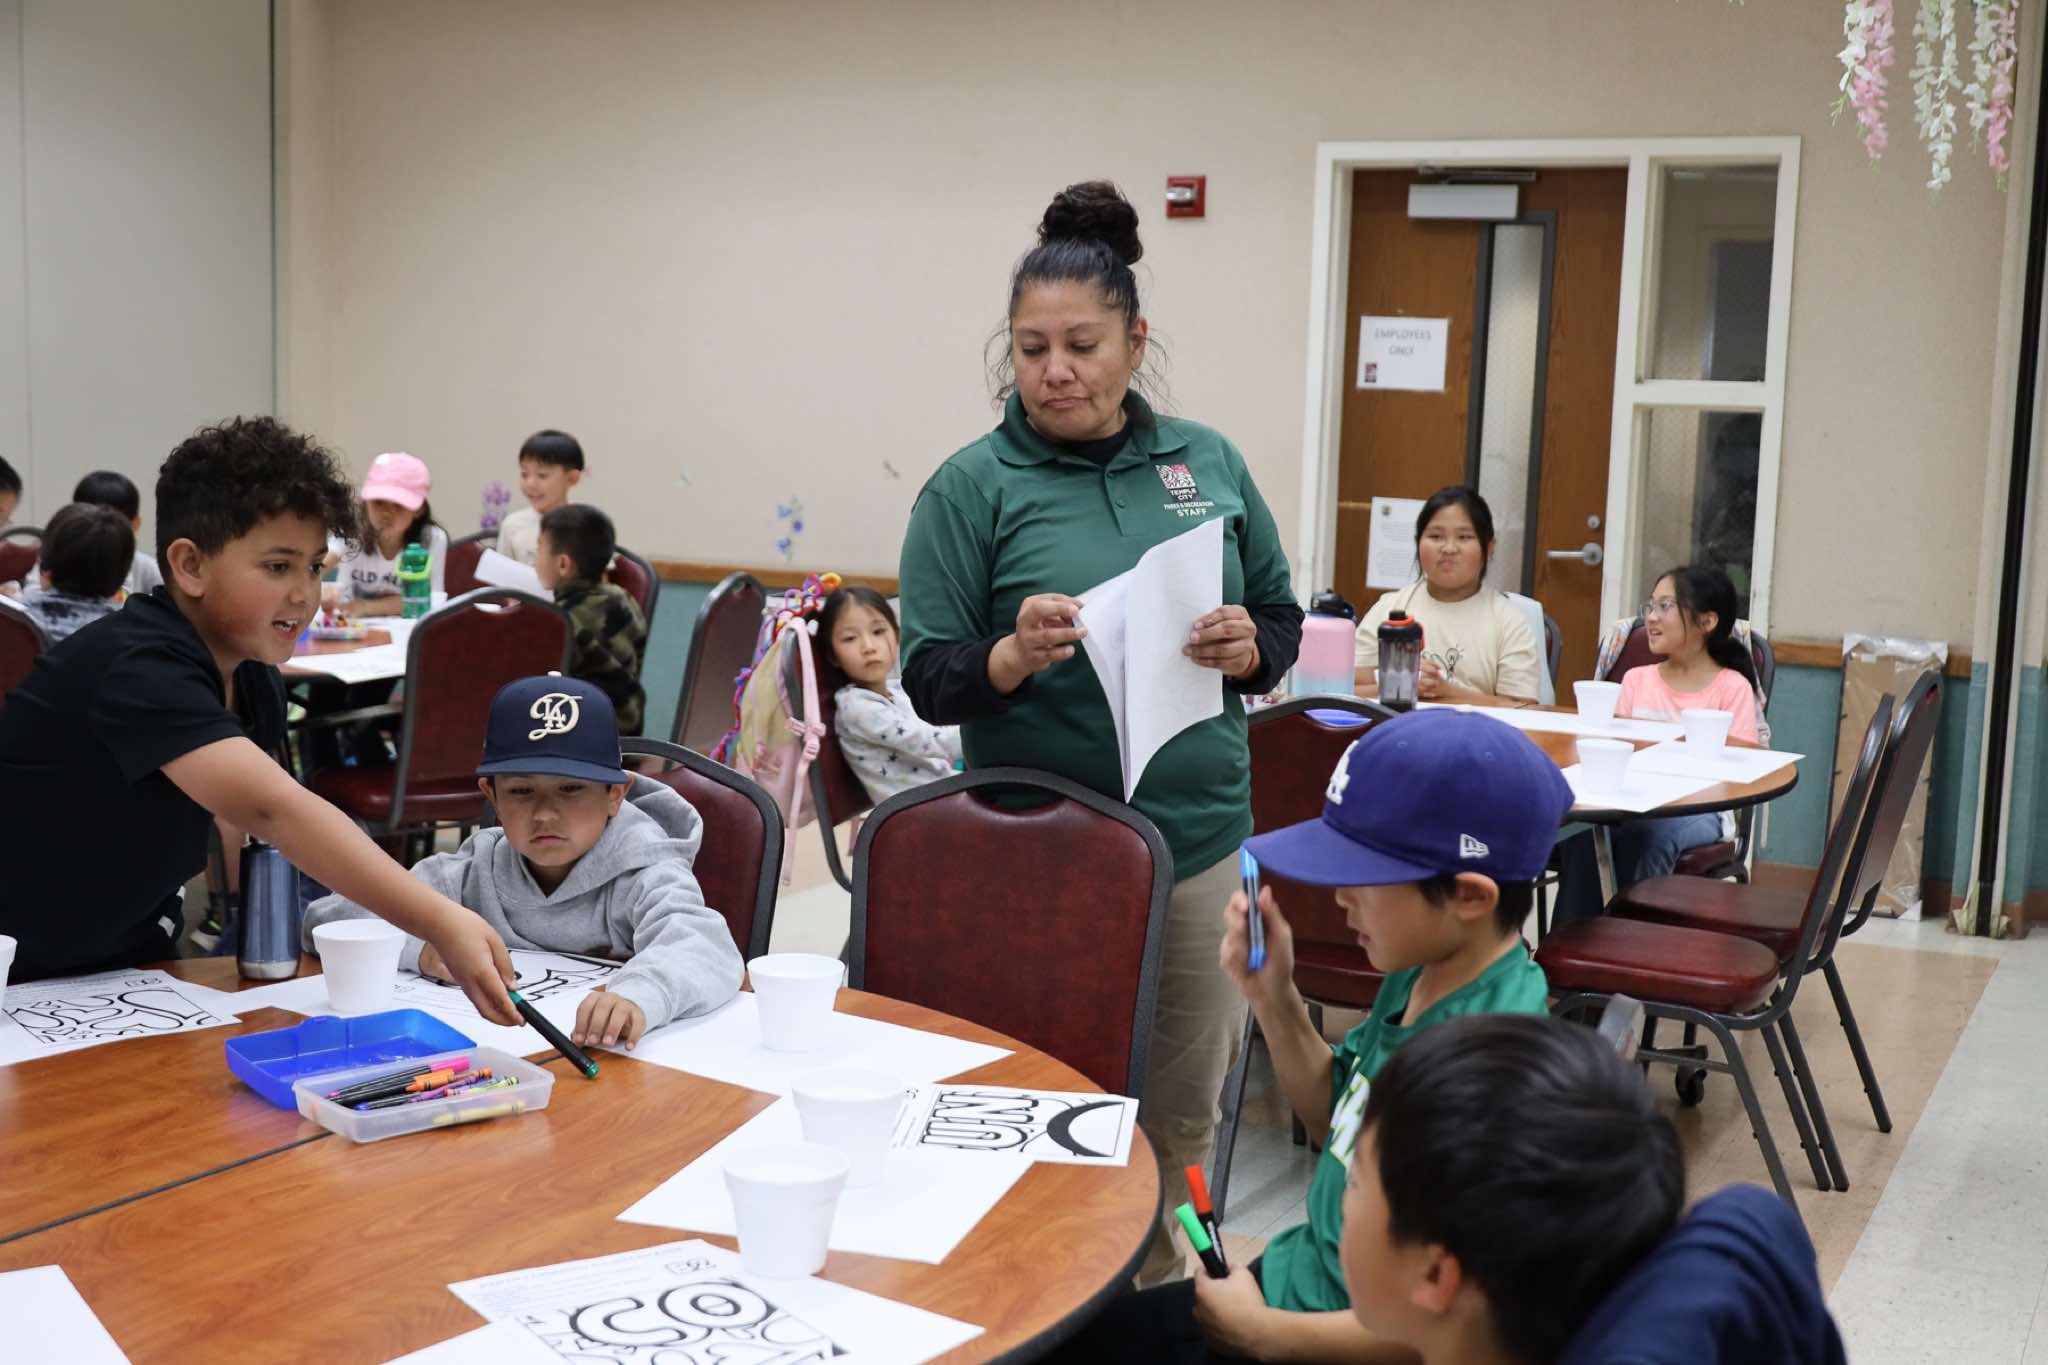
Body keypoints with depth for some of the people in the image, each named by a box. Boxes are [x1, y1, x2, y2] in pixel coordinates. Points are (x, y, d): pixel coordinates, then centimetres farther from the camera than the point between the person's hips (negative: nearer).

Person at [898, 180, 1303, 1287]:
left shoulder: (1209, 463, 6)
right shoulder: (972, 487, -4)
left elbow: (1283, 620, 12)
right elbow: (929, 680, -5)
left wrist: (1248, 647, -10)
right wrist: (1017, 655, -25)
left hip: (1202, 837, 4)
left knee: (1184, 1119, 15)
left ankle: (1160, 1300, 36)